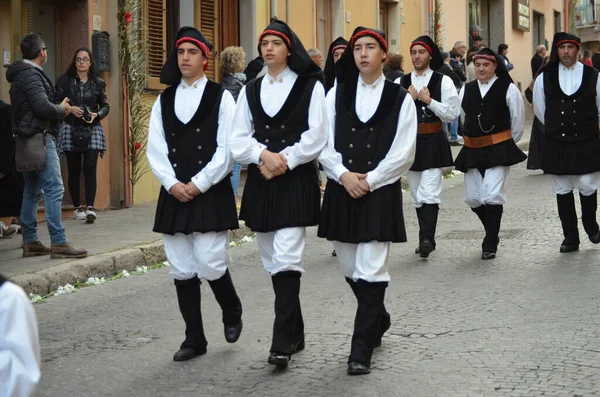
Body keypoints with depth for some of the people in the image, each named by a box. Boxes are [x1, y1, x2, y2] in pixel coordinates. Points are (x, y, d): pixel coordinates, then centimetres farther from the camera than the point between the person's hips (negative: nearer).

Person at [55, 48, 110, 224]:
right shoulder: (65, 81, 4)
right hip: (70, 130, 0)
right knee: (74, 170, 4)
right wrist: (70, 109, -14)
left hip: (92, 130, 0)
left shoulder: (98, 83, 8)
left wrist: (96, 115, -8)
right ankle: (77, 207, 14)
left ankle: (90, 207, -13)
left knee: (90, 168, -10)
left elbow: (105, 106, 11)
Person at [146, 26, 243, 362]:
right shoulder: (164, 100, 10)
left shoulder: (221, 97, -2)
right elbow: (155, 148, 6)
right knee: (182, 269, 4)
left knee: (210, 264, -10)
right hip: (175, 194, 4)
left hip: (211, 193, -4)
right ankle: (195, 338, 14)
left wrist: (198, 184, -12)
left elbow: (226, 149, -7)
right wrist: (172, 183, -8)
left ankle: (232, 311, 20)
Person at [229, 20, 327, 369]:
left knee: (286, 260, -14)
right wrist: (264, 155, -12)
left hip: (296, 181, -5)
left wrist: (283, 161, -14)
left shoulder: (310, 87, 0)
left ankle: (282, 343, -14)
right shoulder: (250, 91, 12)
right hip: (260, 183, 5)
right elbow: (238, 140, 6)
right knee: (273, 262, 10)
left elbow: (316, 136, -7)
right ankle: (295, 334, 23)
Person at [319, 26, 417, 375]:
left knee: (371, 270, -8)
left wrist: (369, 181, -11)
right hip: (342, 191, 4)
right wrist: (344, 175, -11)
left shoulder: (400, 98, -1)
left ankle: (362, 349, -3)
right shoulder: (337, 94, 7)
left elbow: (403, 153, -6)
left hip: (380, 192, -4)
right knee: (350, 269, 13)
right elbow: (324, 143, 3)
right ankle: (379, 319, 39)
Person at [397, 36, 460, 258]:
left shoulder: (443, 82, -1)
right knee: (417, 196, 11)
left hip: (434, 143, -4)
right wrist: (408, 99, -12)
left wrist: (429, 100, -13)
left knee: (429, 194, -15)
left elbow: (452, 114, -6)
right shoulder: (400, 83, 6)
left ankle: (426, 239, -20)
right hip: (410, 141, 4)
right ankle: (426, 238, 21)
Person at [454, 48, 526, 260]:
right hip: (472, 150, 5)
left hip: (499, 149, -5)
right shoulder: (466, 90, 9)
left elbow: (518, 121, 4)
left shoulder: (508, 89, -3)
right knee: (472, 198, 6)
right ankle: (492, 233, 31)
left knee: (492, 195, -15)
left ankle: (490, 244, -3)